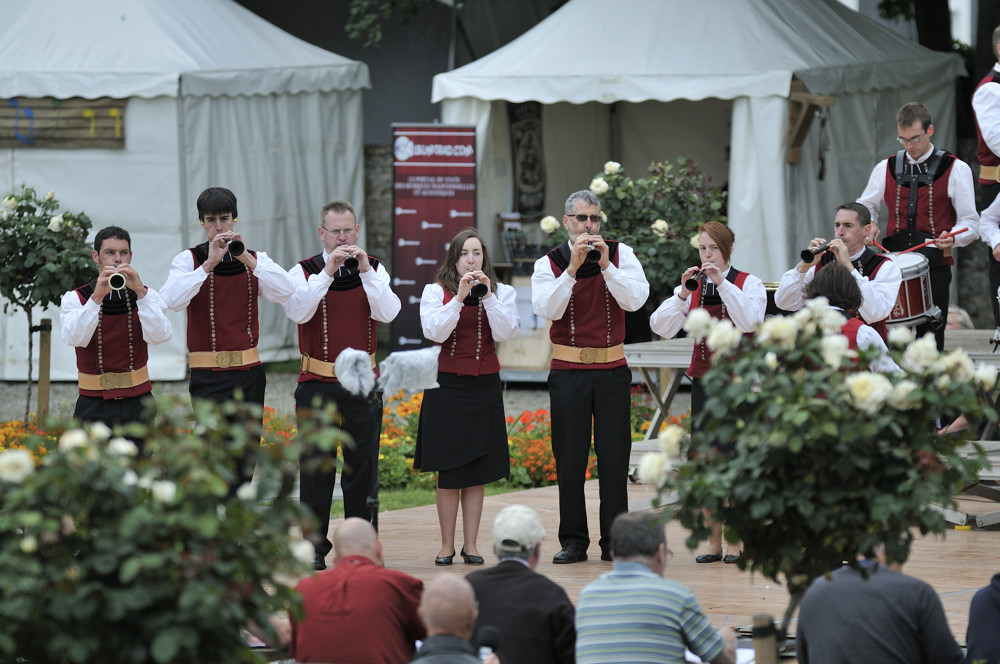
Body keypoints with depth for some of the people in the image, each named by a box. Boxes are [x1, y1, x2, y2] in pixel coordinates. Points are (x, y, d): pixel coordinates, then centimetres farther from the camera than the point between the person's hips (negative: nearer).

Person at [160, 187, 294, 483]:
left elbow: (284, 292, -9)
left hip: (249, 373, 4)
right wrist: (209, 264, -23)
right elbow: (172, 300, -18)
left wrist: (246, 258, -18)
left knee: (245, 465, 6)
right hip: (209, 376, -4)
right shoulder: (189, 260, 2)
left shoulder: (255, 261, 10)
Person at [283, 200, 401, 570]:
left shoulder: (373, 270, 7)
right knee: (316, 468, 0)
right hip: (316, 385, -2)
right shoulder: (304, 272, 0)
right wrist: (327, 272, -22)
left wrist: (366, 272, -16)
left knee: (363, 467, 4)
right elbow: (298, 312, -17)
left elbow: (388, 313, -8)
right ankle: (315, 547, 5)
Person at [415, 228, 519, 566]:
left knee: (477, 473, 3)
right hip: (447, 386, -2)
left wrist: (488, 296, -15)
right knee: (449, 471, -2)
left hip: (485, 386, 2)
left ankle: (470, 544, 9)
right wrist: (459, 297, -17)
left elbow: (506, 333, -7)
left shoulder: (502, 293, 7)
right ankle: (446, 545, 5)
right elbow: (435, 331, -11)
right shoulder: (435, 292, 3)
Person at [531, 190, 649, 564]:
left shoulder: (620, 254, 4)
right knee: (570, 460, 2)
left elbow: (635, 300, -9)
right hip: (568, 372, 0)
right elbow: (547, 309, -13)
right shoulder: (549, 264, 2)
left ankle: (614, 542, 7)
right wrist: (572, 269, -20)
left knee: (614, 458, 1)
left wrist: (606, 265, -18)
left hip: (612, 370, 0)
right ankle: (573, 541, 9)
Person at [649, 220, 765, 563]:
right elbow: (661, 326, -2)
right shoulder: (693, 288, 9)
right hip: (704, 378, 4)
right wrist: (682, 295, -15)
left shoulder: (749, 283, -1)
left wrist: (723, 284, -23)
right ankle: (714, 541, 7)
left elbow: (749, 321, -20)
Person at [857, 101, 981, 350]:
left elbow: (970, 222, 1)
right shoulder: (885, 168, 10)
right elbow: (866, 206, 24)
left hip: (935, 264, -2)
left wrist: (952, 238, -19)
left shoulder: (955, 170, 1)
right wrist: (870, 224, 1)